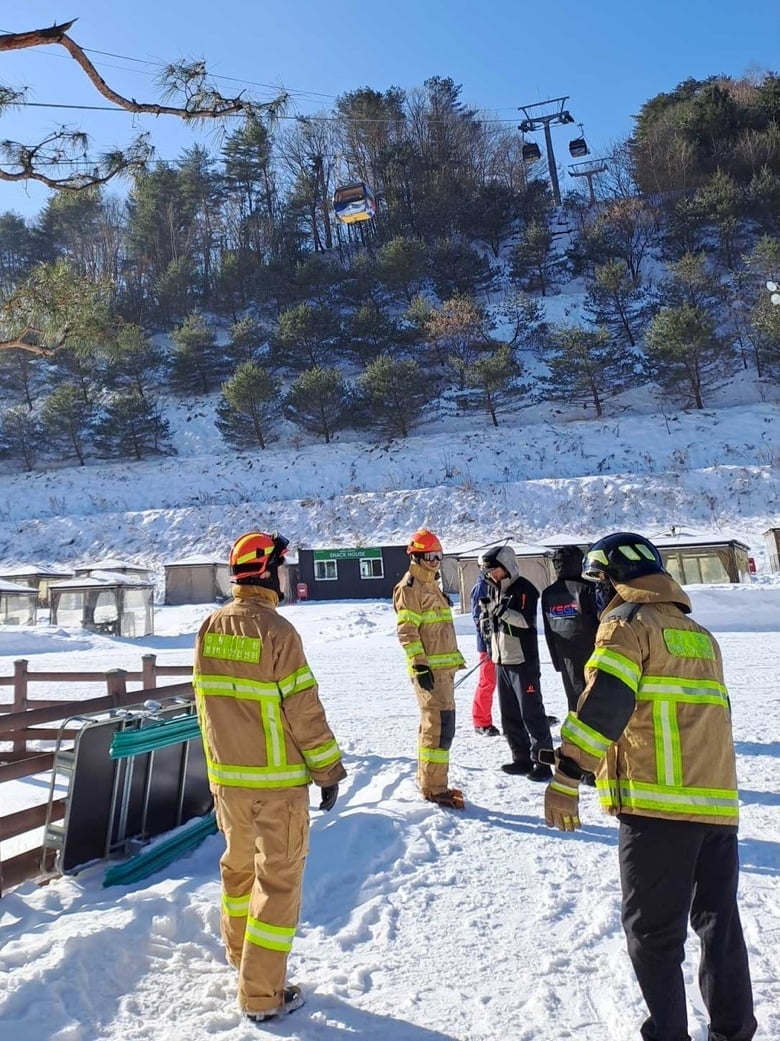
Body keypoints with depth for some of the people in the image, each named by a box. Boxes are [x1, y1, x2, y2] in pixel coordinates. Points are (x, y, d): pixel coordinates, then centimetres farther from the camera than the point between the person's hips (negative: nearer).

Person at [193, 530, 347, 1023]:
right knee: (279, 877, 8)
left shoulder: (209, 628, -1)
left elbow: (206, 701, 8)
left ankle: (240, 951, 45)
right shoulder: (276, 630, -20)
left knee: (239, 861, 25)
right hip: (276, 779, -7)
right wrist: (328, 769, -7)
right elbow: (304, 710, -18)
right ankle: (262, 993, 17)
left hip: (225, 776, 7)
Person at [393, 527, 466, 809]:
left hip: (443, 666, 10)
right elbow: (406, 631, -17)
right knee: (440, 726, -10)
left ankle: (427, 780, 26)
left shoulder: (430, 584, 19)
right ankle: (434, 788, -2)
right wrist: (420, 665, -22)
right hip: (429, 669, -10)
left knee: (432, 725, 15)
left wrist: (455, 658, 23)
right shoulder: (410, 587, -10)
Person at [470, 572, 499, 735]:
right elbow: (479, 618, -15)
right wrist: (489, 644, -19)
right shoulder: (481, 587, -10)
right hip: (489, 644, -7)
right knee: (487, 683, 1)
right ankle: (481, 722, 13)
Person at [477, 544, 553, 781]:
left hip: (523, 661, -8)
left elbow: (527, 620, -22)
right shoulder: (493, 589, 11)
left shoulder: (524, 588, -12)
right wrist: (486, 619, 2)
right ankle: (522, 757, 24)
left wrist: (502, 611, -31)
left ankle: (542, 760, 5)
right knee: (509, 714, 13)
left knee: (531, 711, -4)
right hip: (501, 660, 8)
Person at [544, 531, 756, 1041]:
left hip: (658, 800, -7)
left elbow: (603, 703, -17)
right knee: (719, 921, 20)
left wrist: (566, 775, -19)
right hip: (719, 798, 8)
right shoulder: (699, 633, 20)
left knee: (653, 929, 6)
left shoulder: (628, 622, -5)